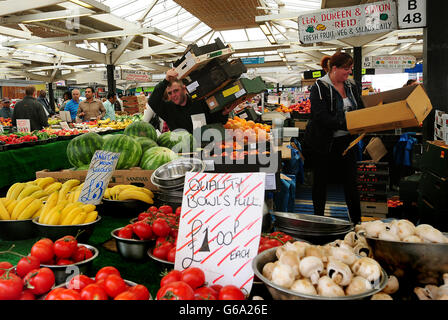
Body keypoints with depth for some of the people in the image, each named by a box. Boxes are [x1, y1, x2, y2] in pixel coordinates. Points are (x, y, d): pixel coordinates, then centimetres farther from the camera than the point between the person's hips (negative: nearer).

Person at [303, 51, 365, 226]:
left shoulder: (352, 86, 7)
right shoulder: (320, 87, -12)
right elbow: (321, 118, -23)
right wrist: (347, 124, -31)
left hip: (346, 141, 5)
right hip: (323, 144, -4)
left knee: (351, 181, 5)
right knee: (320, 182, 9)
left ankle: (356, 220, 16)